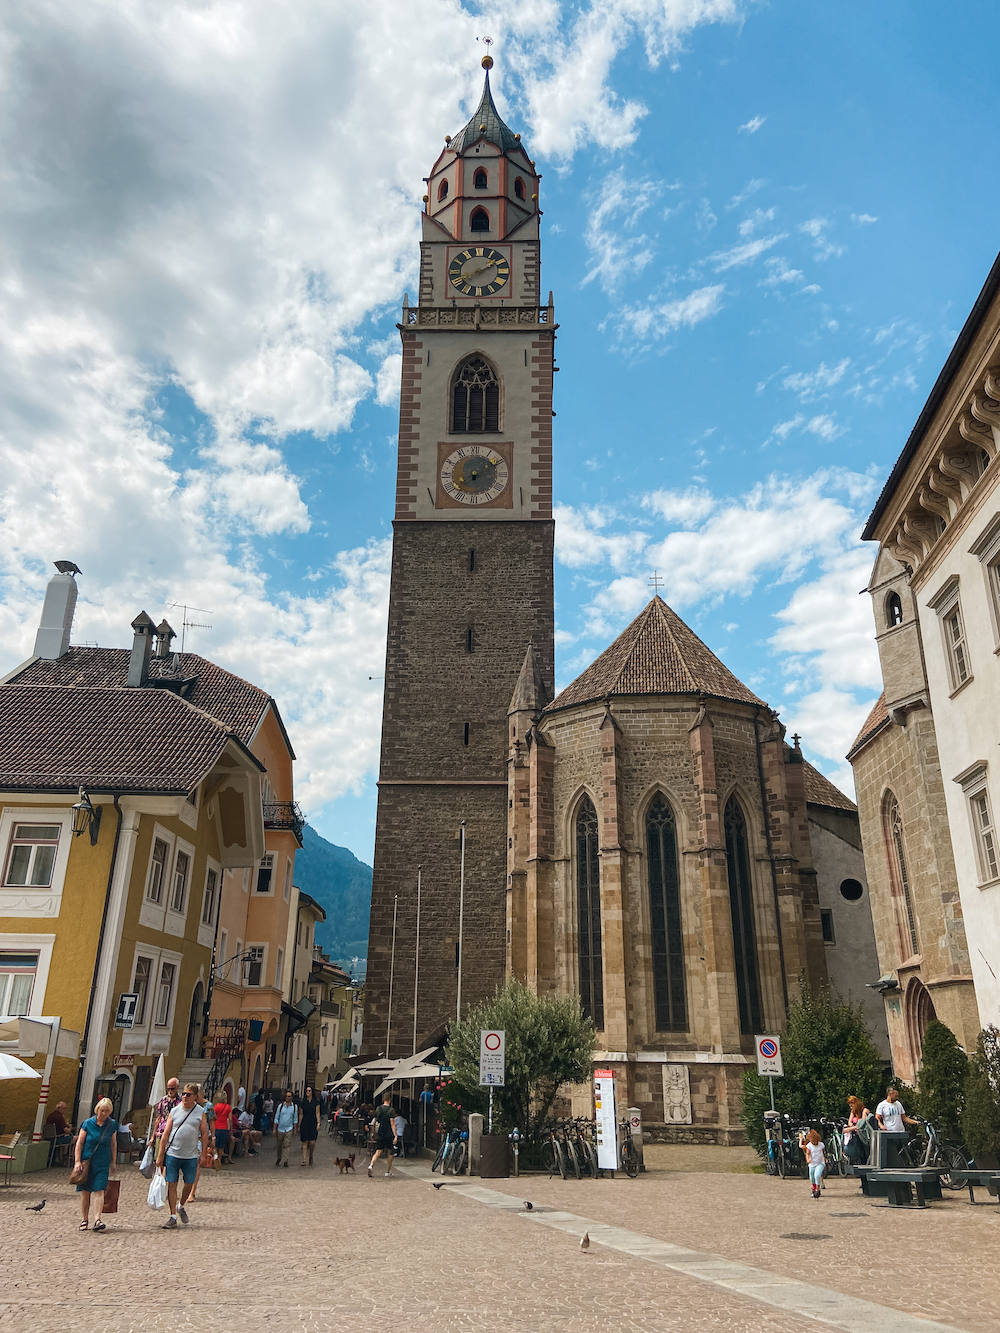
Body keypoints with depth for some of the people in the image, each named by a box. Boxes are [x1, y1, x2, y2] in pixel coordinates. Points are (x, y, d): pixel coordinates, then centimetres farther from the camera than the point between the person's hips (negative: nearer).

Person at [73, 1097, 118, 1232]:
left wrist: (114, 1162, 12)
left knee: (99, 1190, -9)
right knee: (85, 1191, 6)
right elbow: (79, 1142, -1)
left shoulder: (112, 1125, 1)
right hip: (86, 1161, 0)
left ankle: (98, 1220, -9)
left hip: (102, 1163, 0)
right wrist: (77, 1161, -6)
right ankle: (85, 1220, 19)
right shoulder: (88, 1123, -5)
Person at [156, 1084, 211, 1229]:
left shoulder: (200, 1112, 1)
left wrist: (203, 1153, 1)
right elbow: (166, 1134, 4)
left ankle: (181, 1206, 33)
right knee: (171, 1184, 0)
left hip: (191, 1156, 0)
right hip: (172, 1154, 0)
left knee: (189, 1184, 6)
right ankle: (173, 1216, 12)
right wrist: (160, 1154, 3)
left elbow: (204, 1133, 5)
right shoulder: (175, 1111, 2)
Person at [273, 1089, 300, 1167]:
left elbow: (295, 1119, 8)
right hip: (280, 1129, 1)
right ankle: (279, 1159, 31)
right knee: (279, 1145, 11)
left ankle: (285, 1161, -3)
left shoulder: (295, 1107, 1)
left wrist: (295, 1129, 7)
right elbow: (276, 1118, 4)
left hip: (289, 1129, -1)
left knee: (287, 1145, -8)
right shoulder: (281, 1106, -1)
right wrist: (274, 1129, 1)